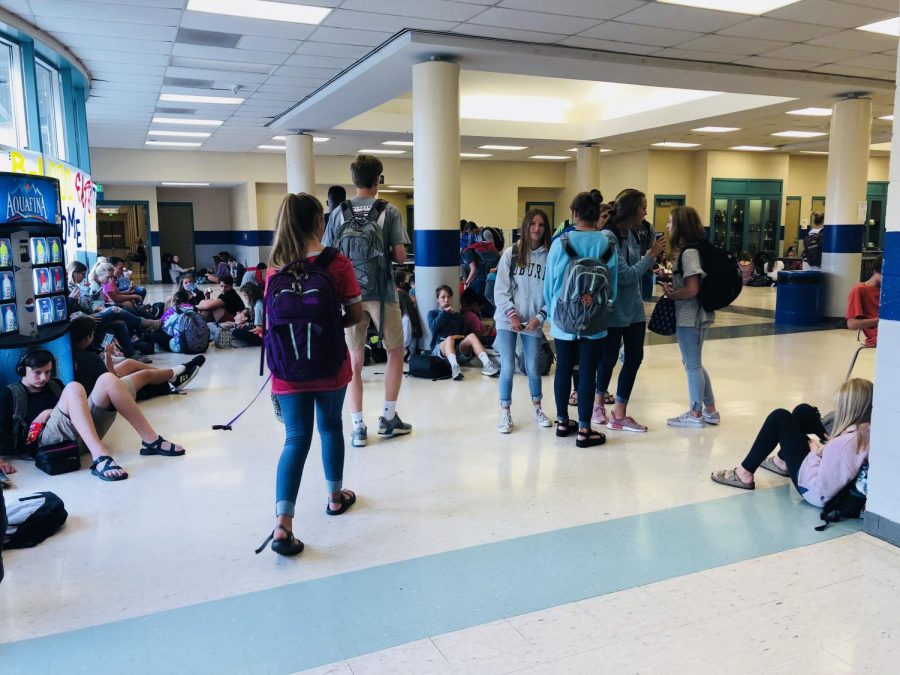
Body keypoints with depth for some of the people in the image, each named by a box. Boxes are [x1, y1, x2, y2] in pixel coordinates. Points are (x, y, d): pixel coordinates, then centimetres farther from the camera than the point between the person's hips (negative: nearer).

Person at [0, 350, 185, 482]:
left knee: (108, 380, -13)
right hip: (48, 439, -5)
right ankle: (100, 458, -48)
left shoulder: (53, 384, 27)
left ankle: (151, 441, -18)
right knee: (73, 388, -30)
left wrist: (53, 413, 4)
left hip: (81, 435, 5)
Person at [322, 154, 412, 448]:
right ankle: (388, 417, 21)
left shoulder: (339, 213, 2)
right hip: (381, 292, -2)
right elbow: (400, 256, -7)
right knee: (395, 352, 17)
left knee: (355, 360, 8)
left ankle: (358, 427, 11)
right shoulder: (389, 211, -4)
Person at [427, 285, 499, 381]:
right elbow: (433, 327, -6)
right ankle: (454, 367, -64)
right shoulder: (432, 313, 16)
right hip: (440, 348, -3)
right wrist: (444, 313, -1)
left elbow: (464, 333, 17)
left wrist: (460, 337, -4)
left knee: (471, 335, -25)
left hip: (458, 349, 3)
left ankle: (487, 364, -46)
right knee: (449, 338, -36)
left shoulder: (458, 315, 25)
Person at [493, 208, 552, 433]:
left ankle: (537, 409, 30)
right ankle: (505, 413, 14)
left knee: (533, 367, 10)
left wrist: (540, 316, -10)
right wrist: (511, 313, -10)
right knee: (507, 367, 1)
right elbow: (501, 288, -3)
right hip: (507, 319, 0)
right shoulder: (511, 253, -2)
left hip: (534, 321, 0)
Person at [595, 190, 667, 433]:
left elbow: (636, 271, 10)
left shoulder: (631, 235, 6)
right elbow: (624, 275, -20)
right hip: (614, 310, -7)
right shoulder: (608, 237, -18)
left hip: (634, 308, 8)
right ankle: (598, 403, 31)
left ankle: (619, 413, 16)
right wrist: (651, 255, -14)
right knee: (609, 358, 7)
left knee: (634, 357, 7)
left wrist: (653, 256, -3)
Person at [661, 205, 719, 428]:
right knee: (694, 364, 18)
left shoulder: (688, 253, -18)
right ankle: (710, 410, 27)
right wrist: (671, 283, -1)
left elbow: (692, 290, -23)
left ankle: (695, 415, 15)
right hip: (695, 315, 10)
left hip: (690, 317, -10)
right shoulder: (693, 250, 10)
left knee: (692, 365, 3)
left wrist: (670, 294, -8)